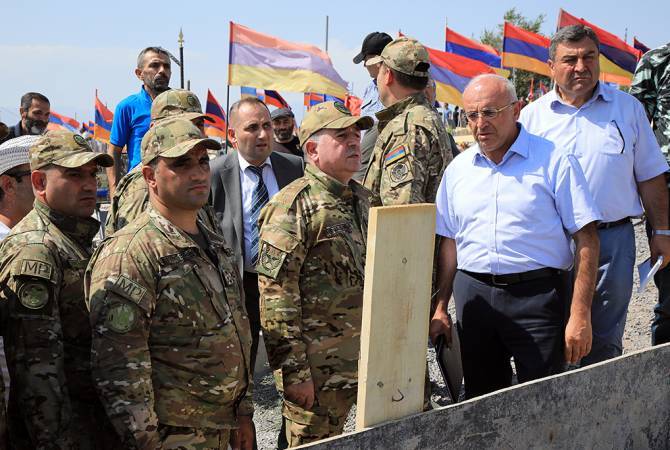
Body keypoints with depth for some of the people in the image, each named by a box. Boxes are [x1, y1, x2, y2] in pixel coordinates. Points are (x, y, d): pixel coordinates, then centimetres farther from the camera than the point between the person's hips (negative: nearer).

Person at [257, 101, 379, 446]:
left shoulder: (367, 201, 12)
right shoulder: (294, 206, -13)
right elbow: (275, 293, -18)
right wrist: (294, 370, -20)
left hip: (366, 362, 7)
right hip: (318, 368, -7)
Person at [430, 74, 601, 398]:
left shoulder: (554, 161, -4)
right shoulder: (457, 169, 12)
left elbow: (586, 238, -6)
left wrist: (580, 315, -12)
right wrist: (440, 307, 10)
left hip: (537, 296, -4)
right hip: (473, 295, 4)